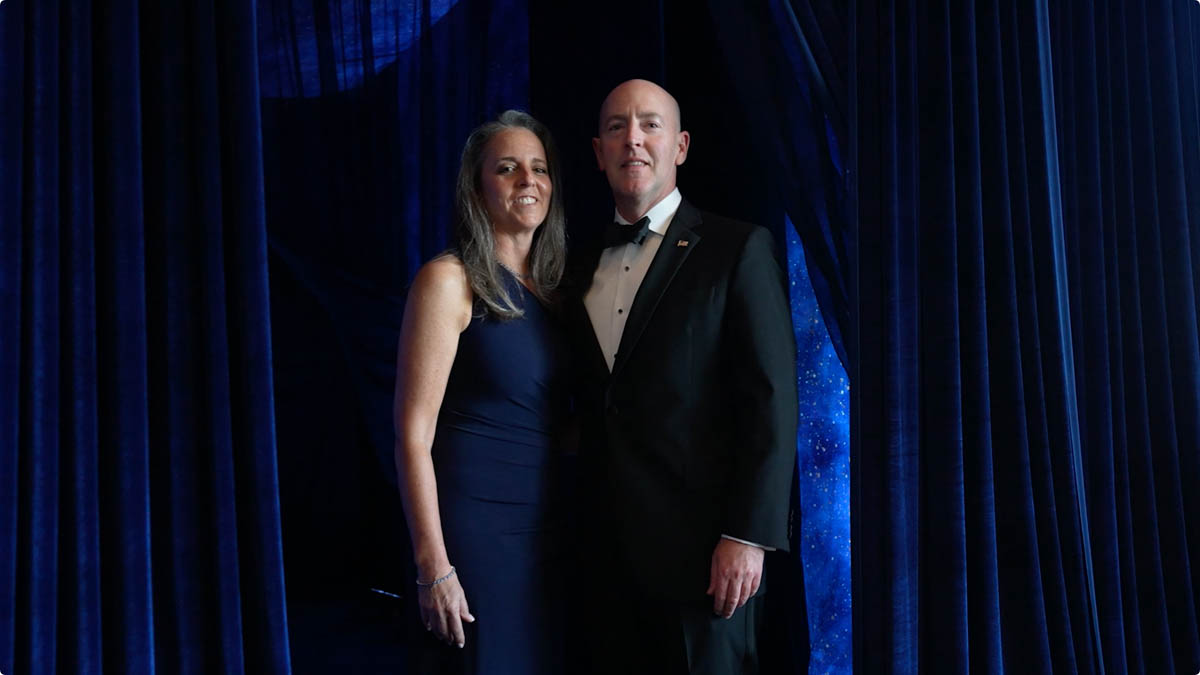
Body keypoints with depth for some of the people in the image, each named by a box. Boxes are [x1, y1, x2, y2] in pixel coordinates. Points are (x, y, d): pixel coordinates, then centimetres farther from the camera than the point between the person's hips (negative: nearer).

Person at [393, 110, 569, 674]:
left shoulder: (552, 289, 11)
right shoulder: (451, 280, -9)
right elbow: (413, 435, -12)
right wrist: (433, 566, -17)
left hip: (547, 535, 6)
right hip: (473, 528, -6)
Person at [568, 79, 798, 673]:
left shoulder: (737, 249, -3)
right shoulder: (585, 267, 13)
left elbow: (771, 401, -9)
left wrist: (747, 535, -15)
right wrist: (583, 527, 8)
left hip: (698, 543, -5)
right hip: (606, 551, 5)